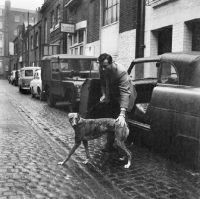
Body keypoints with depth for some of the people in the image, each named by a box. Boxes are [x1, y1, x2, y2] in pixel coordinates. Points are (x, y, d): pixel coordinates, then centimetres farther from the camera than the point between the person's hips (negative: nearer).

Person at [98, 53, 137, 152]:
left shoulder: (121, 72, -37)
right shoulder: (102, 69, -18)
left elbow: (125, 93, -43)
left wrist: (122, 114, -50)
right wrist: (103, 94, -14)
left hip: (124, 95, -6)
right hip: (112, 96, 6)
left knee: (120, 122, -13)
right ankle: (109, 144, 23)